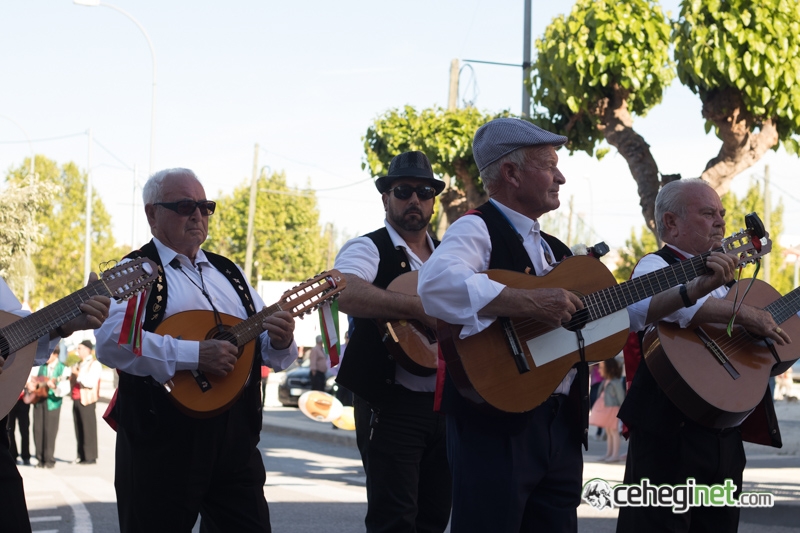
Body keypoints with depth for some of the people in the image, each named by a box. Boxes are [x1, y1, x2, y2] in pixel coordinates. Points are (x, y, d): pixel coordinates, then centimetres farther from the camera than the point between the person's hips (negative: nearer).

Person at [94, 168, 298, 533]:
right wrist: (195, 355, -25)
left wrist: (280, 341, -7)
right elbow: (112, 341, -20)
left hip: (236, 430, 6)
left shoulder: (228, 273, 19)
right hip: (163, 431, -6)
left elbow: (267, 352, 17)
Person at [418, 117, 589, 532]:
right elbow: (436, 284, -29)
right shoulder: (478, 229, -6)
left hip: (562, 424, 9)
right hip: (497, 424, -8)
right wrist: (529, 302, -30)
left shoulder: (553, 249, 22)